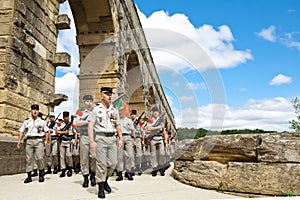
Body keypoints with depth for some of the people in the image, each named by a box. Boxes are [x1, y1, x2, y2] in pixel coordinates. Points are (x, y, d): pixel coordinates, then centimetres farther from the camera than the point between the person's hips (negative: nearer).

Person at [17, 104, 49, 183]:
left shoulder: (42, 122, 13)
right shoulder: (26, 121, 16)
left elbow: (46, 131, 12)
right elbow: (21, 131, 14)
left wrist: (46, 140, 1)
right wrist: (19, 140, 1)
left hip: (39, 141, -2)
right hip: (29, 140, 2)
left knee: (40, 158, -11)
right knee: (29, 159, 1)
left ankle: (41, 174, 2)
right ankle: (29, 176, 6)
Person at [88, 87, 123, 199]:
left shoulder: (114, 110, 14)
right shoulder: (96, 110, 0)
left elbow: (118, 126, 18)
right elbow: (90, 126, -5)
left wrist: (120, 139, 7)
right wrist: (92, 141, -14)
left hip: (112, 138, 4)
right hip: (100, 138, -4)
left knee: (113, 163, 3)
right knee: (101, 163, -3)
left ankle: (105, 180, 29)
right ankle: (101, 188, 10)